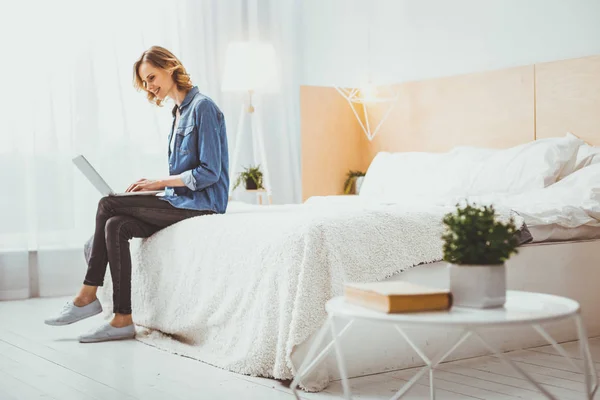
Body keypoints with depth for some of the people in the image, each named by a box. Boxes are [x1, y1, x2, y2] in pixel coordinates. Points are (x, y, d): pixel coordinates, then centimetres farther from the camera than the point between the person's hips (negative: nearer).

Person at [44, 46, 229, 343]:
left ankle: (88, 296, -5)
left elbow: (209, 173, -17)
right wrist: (155, 185, 1)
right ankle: (122, 319, -15)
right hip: (181, 202, 8)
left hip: (201, 203, -8)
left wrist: (160, 182, -14)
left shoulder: (202, 107, -10)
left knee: (108, 205, -15)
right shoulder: (180, 112, 17)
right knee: (115, 226, -13)